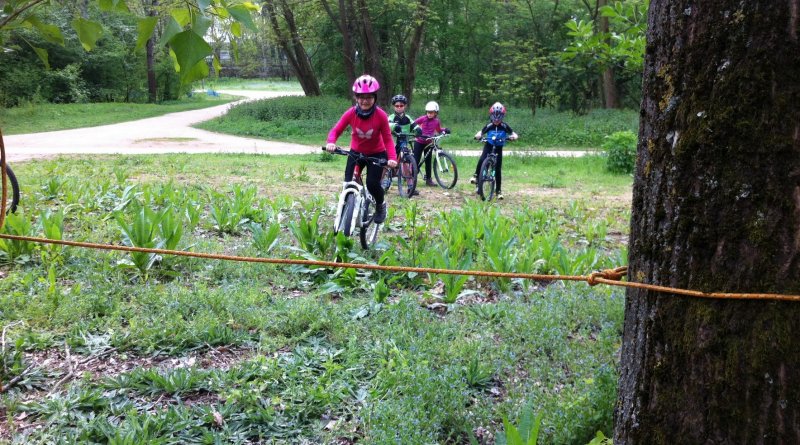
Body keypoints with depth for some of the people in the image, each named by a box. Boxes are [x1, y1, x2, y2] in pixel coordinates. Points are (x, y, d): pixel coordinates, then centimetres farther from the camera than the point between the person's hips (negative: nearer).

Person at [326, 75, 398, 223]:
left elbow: (387, 139, -19)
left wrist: (392, 158, -34)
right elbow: (336, 130, -14)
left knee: (372, 183, -14)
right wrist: (331, 142, -36)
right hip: (356, 152, 2)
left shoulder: (381, 115, -22)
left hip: (376, 154, -2)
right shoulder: (351, 113, -19)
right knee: (349, 183, -8)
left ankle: (380, 205, 18)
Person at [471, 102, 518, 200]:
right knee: (482, 160, -32)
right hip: (488, 146, -1)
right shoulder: (489, 126, -11)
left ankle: (499, 191, 6)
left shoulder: (504, 126, -12)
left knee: (498, 170, -2)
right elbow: (480, 133, -11)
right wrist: (478, 136, -36)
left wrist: (512, 137, -34)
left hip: (498, 148, 1)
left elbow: (514, 134, -9)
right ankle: (476, 176, -9)